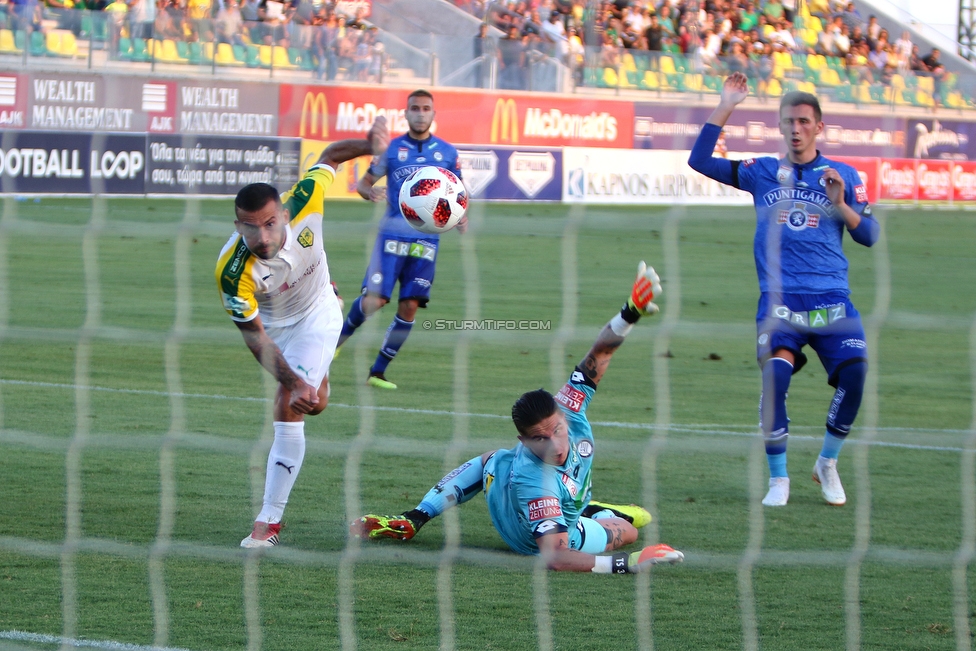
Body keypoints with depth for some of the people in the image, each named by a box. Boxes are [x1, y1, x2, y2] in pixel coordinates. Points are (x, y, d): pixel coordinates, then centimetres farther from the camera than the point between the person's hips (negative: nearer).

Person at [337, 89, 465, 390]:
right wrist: (370, 192, -15)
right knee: (374, 300, -12)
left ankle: (378, 371, 8)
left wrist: (460, 216, -5)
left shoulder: (447, 152, 7)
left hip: (427, 239, 2)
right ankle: (339, 338, 17)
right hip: (393, 234, -2)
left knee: (409, 307, -2)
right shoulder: (391, 149, 3)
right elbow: (364, 183, 8)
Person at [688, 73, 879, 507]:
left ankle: (828, 463, 7)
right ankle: (778, 478, -9)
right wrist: (725, 108, 5)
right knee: (775, 374, -24)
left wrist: (840, 205, -11)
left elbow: (868, 235, 6)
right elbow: (700, 160, 9)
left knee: (855, 371, -19)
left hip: (831, 299, 1)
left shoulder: (843, 176, 12)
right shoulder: (762, 172, 13)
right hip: (780, 299, -1)